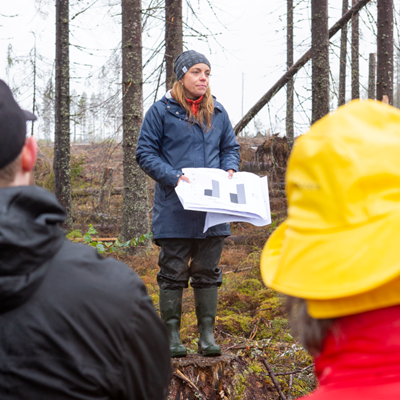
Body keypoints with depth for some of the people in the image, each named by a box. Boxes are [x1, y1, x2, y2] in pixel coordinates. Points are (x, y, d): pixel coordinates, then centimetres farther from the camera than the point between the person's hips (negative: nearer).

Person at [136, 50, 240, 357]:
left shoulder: (218, 113, 11)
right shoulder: (161, 111, -2)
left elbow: (231, 147, 20)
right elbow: (145, 153, -3)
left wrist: (230, 170, -2)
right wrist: (173, 178, -16)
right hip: (174, 208, -4)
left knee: (208, 272, 9)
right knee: (173, 272, 3)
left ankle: (207, 333, 16)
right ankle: (172, 334, 11)